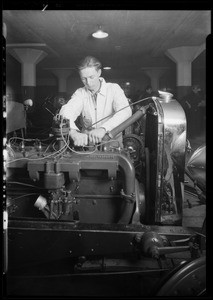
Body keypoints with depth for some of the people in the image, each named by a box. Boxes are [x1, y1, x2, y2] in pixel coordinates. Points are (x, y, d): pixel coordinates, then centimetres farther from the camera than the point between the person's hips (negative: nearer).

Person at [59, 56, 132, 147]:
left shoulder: (113, 89, -4)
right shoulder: (80, 93, 3)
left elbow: (125, 111, -22)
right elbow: (66, 111, -15)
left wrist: (103, 129, -39)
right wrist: (74, 132, -38)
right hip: (87, 142, 2)